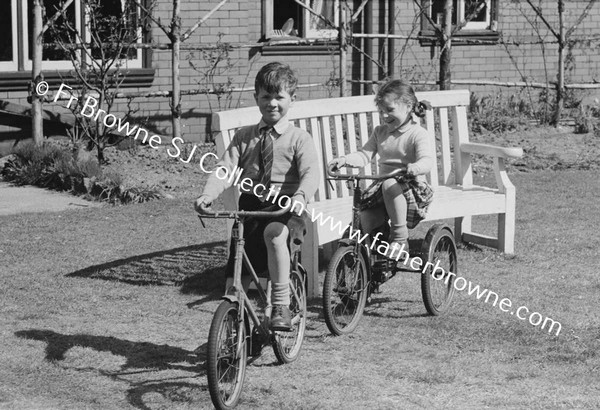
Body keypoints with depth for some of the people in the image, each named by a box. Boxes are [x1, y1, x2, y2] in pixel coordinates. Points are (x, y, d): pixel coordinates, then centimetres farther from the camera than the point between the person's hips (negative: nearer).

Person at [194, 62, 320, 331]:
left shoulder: (298, 138, 3)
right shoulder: (244, 137, 14)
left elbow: (311, 172, -13)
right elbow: (225, 168, 1)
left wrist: (300, 196, -36)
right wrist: (208, 194, -20)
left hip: (285, 210, -4)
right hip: (251, 209, 5)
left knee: (274, 233, -38)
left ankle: (281, 307, -33)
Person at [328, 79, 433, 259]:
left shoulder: (417, 134, -6)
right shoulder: (380, 132, 12)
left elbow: (426, 160, -22)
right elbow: (365, 155, 3)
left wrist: (415, 168, -46)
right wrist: (345, 160, -17)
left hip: (411, 187, -5)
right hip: (382, 186, 5)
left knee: (390, 184, -37)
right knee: (366, 217, -21)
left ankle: (400, 238, -25)